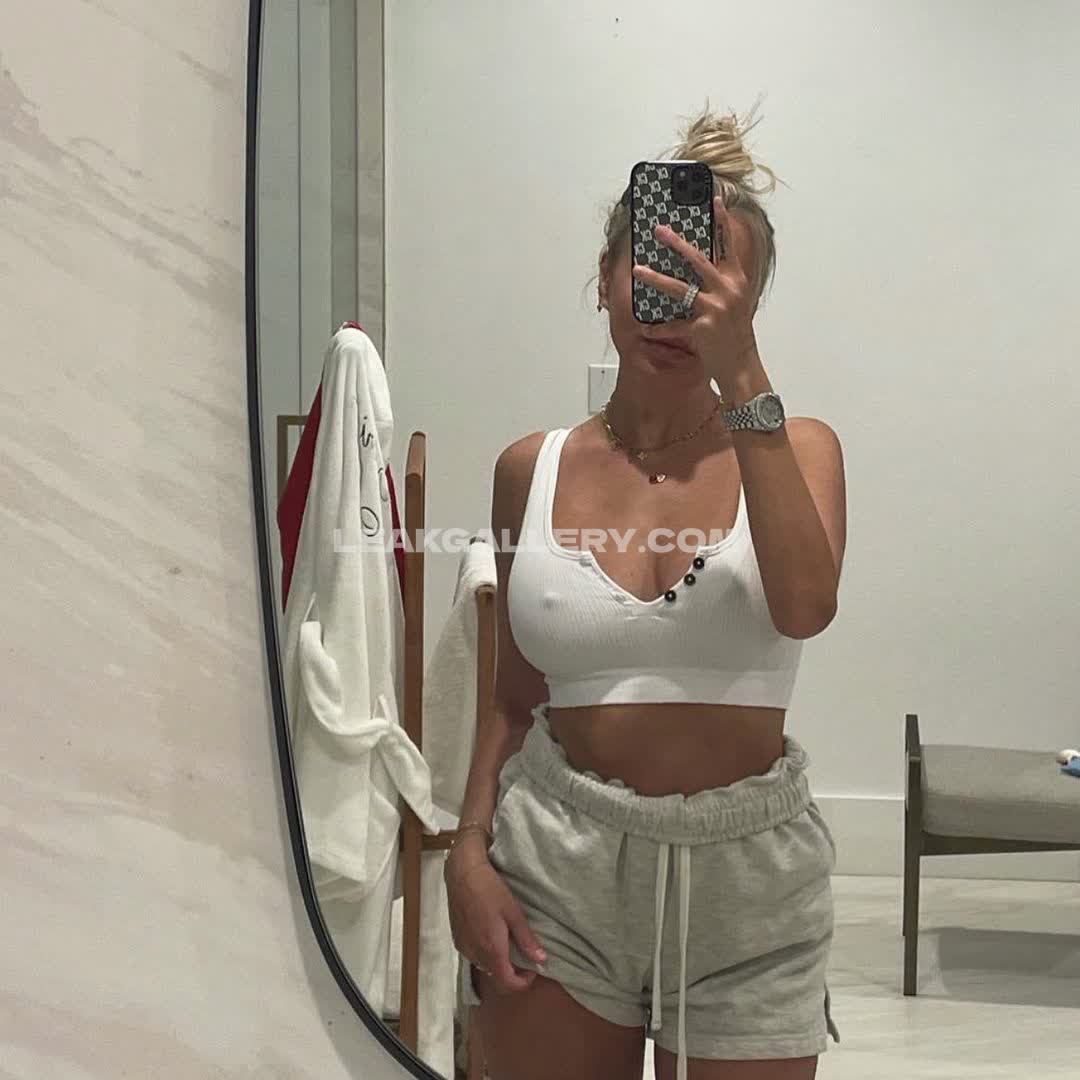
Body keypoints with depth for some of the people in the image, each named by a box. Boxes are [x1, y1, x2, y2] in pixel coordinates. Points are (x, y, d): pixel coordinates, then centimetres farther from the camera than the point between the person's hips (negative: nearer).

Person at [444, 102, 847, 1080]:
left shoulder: (795, 450, -2)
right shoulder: (532, 468, 2)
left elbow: (806, 607, -23)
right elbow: (516, 694, 7)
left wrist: (742, 379, -24)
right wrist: (469, 850, -4)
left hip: (747, 869, -1)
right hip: (557, 861, 1)